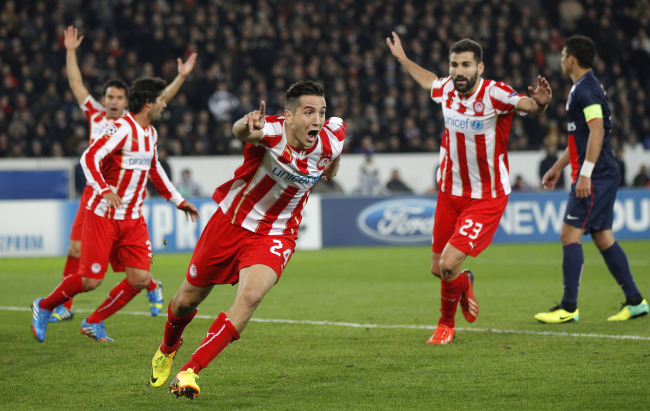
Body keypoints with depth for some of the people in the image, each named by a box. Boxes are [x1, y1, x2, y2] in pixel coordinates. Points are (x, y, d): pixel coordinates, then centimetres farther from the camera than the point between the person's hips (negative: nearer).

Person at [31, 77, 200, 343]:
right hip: (104, 215, -7)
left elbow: (154, 170, 27)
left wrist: (179, 201, 27)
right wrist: (103, 189, -37)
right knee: (91, 280, -7)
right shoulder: (122, 129, -15)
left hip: (133, 218, 7)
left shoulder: (151, 133, 12)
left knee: (140, 279, -5)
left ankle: (93, 323, 12)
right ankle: (44, 307, 19)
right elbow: (89, 157, -23)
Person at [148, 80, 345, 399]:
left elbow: (339, 125, 11)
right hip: (229, 223, -1)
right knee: (188, 299, 14)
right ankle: (168, 349, 50)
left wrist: (333, 166, 26)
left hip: (274, 236, 1)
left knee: (251, 296, -27)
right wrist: (247, 127, -76)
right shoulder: (271, 131, -28)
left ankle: (189, 371, -18)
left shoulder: (329, 143, -15)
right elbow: (241, 131, -53)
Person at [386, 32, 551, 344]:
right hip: (450, 193, 6)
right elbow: (429, 81, 23)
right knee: (438, 269, 12)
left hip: (487, 198, -6)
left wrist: (539, 102, -60)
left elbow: (526, 104, -38)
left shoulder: (494, 94, -20)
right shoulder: (447, 90, -3)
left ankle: (446, 324, 13)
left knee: (449, 264, -16)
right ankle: (464, 283, 50)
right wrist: (402, 59, 33)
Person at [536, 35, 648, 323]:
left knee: (570, 234, -9)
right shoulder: (582, 88, 19)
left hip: (595, 177, -10)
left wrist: (585, 173, -27)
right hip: (603, 176, 10)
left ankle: (569, 308, -8)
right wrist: (558, 167, 33)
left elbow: (597, 131, -24)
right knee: (603, 237, 11)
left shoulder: (586, 90, -13)